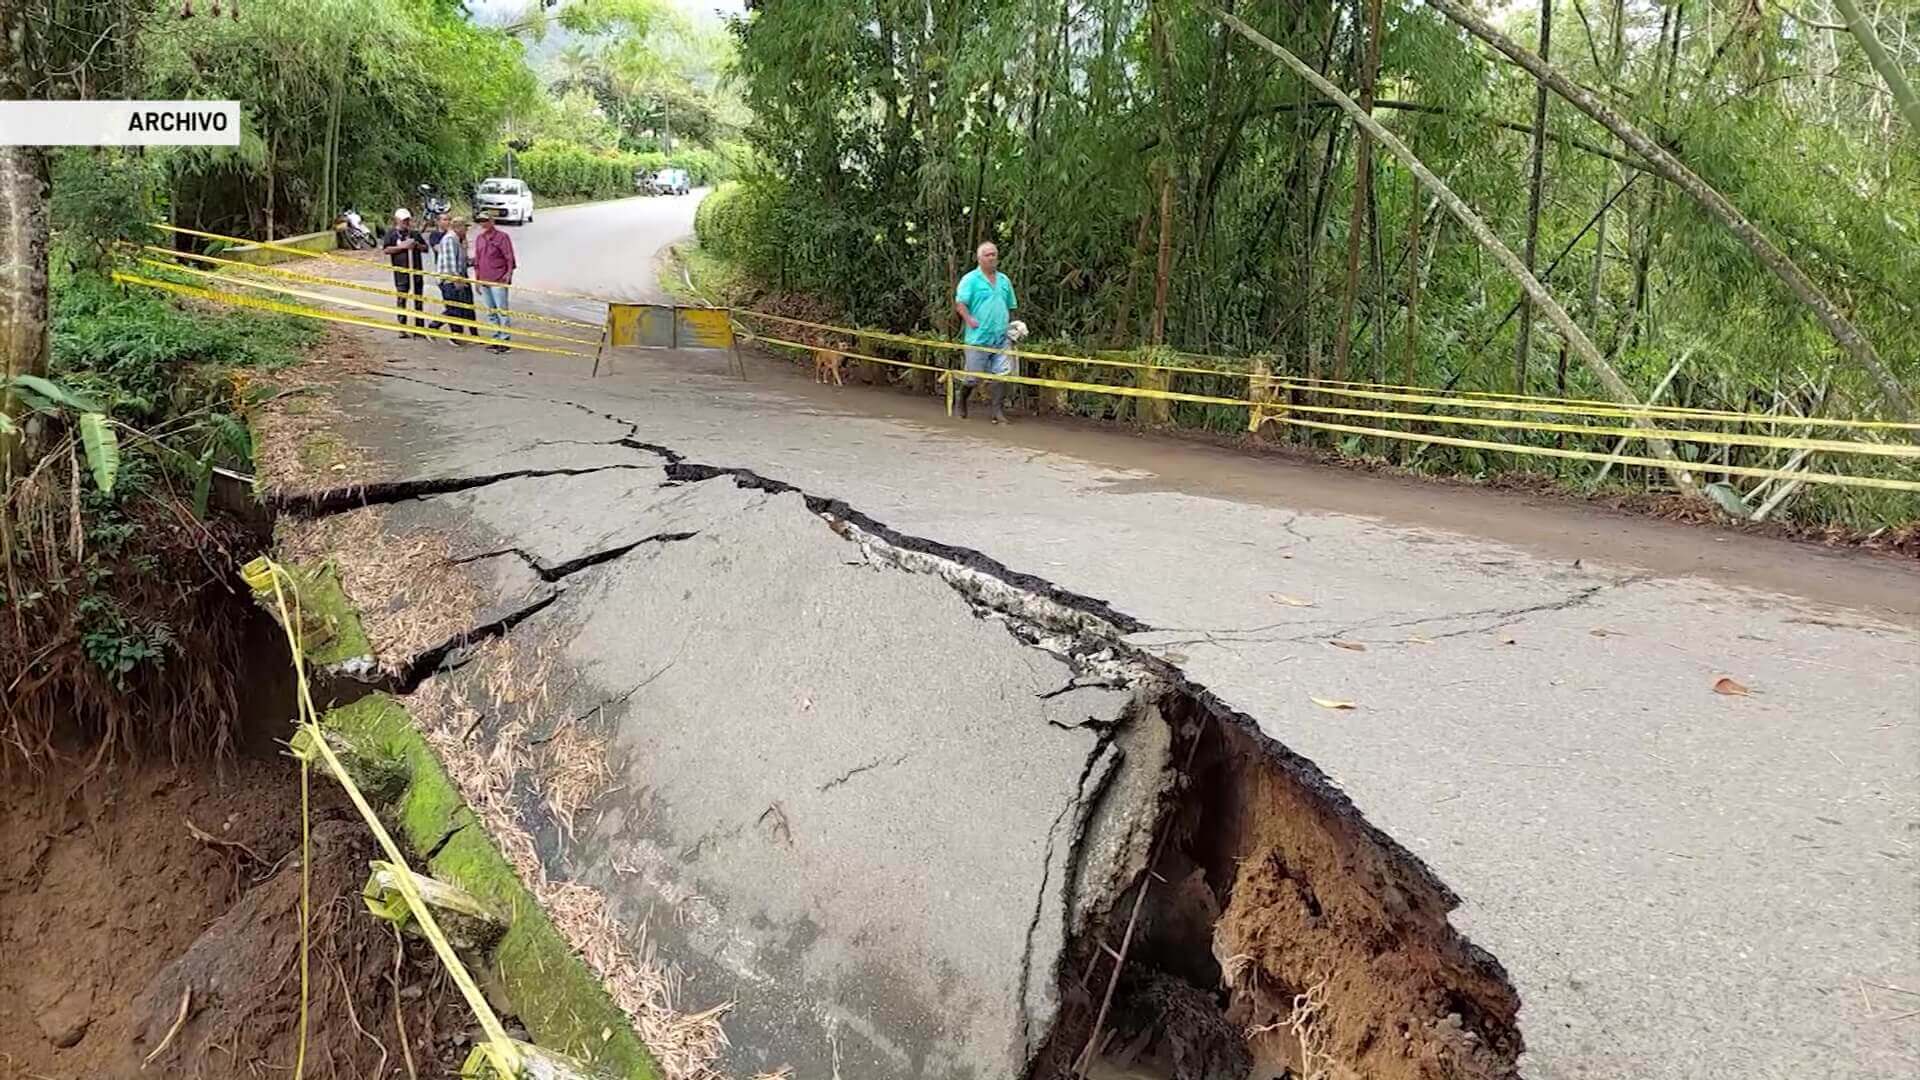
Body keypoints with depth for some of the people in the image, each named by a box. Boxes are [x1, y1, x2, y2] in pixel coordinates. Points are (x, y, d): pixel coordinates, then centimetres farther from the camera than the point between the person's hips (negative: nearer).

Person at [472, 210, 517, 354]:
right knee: (491, 312, 10)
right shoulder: (479, 239, 15)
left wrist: (509, 273, -18)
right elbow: (477, 261, 20)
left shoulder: (501, 237, -5)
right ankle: (496, 338, 17)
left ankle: (504, 340, -5)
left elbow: (509, 258, -7)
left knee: (502, 311, -7)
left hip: (499, 281, -7)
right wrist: (477, 280, 19)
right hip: (484, 281, 7)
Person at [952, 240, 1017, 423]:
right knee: (972, 376, 4)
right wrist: (969, 320, -24)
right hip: (978, 338, -4)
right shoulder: (971, 279, -4)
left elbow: (1010, 306, 22)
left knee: (1001, 374, -4)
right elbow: (959, 304, -11)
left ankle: (999, 411, 0)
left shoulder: (1004, 280, 13)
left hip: (1000, 338, 4)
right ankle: (961, 401, 29)